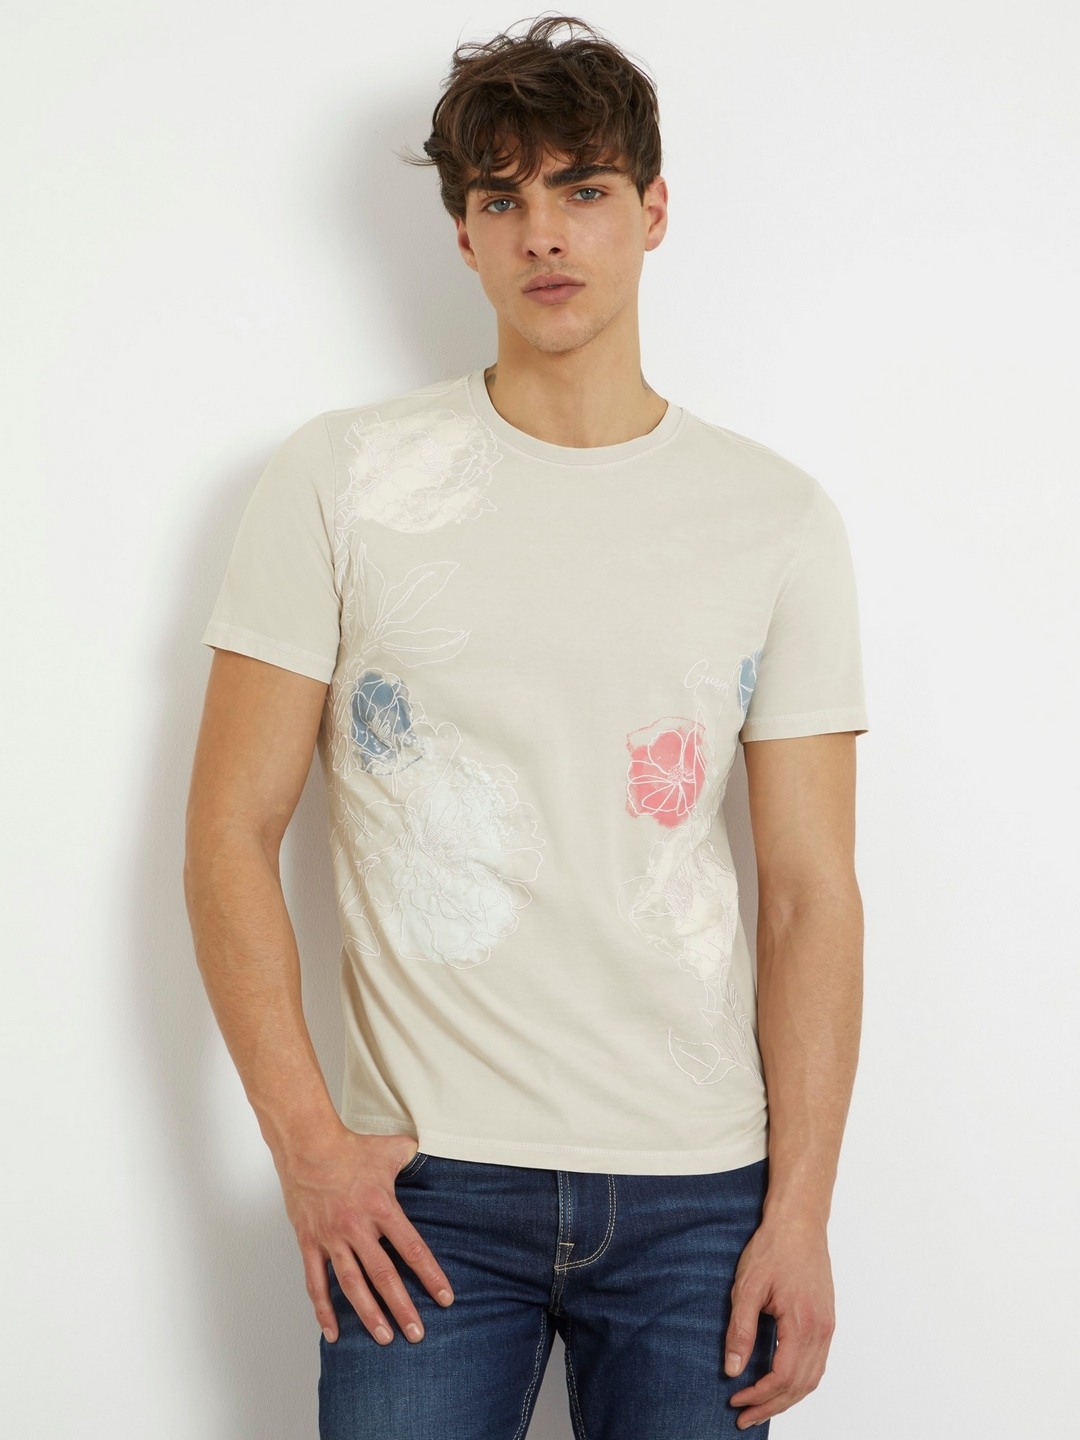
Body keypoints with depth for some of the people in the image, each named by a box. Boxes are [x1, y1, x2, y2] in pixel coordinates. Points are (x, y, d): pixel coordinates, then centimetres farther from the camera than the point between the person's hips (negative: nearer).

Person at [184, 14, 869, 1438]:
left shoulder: (780, 519, 3)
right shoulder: (340, 480, 0)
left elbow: (813, 891, 1)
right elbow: (230, 838, 0)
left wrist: (801, 1212, -4)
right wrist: (308, 1144, -8)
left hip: (699, 1189, 1)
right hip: (421, 1182, -1)